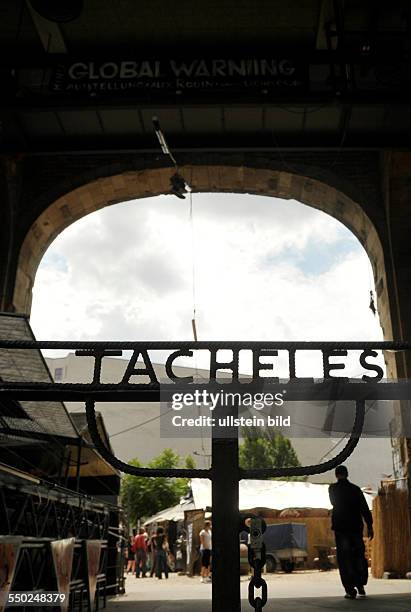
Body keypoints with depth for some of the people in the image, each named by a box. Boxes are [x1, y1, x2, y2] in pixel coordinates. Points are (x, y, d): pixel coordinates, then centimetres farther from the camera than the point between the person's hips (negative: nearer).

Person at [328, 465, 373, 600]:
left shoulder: (333, 489, -1)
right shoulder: (355, 489, 1)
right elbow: (365, 509, -3)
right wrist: (370, 526, -1)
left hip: (340, 528, -2)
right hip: (356, 527, 2)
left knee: (344, 558, 0)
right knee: (359, 556, 14)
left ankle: (350, 589, -6)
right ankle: (360, 586, 13)